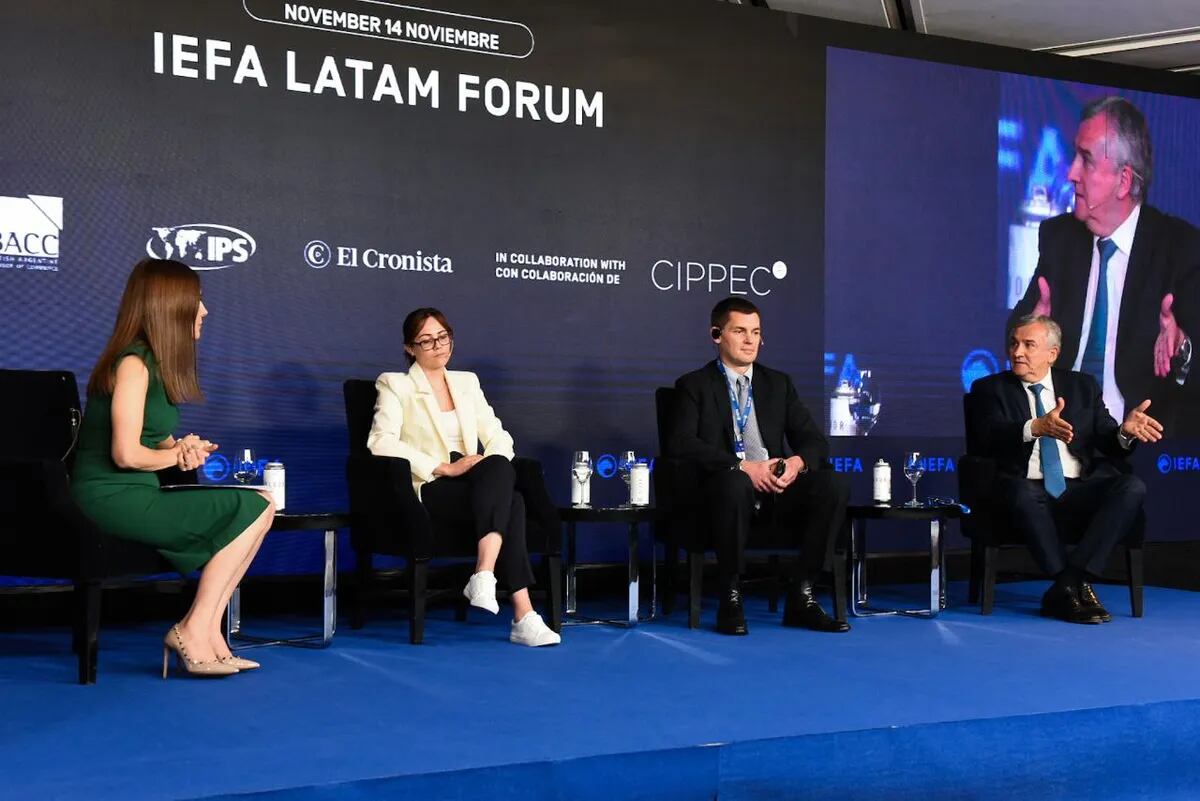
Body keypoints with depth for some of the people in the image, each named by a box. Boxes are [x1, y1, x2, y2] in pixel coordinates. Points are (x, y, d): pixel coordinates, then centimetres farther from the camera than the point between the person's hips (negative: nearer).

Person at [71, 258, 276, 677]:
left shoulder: (155, 363, 15)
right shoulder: (133, 364, -14)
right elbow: (126, 454, -22)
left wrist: (182, 447, -3)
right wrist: (179, 455, -4)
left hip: (137, 494, 9)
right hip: (113, 498, -9)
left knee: (258, 506, -2)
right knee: (254, 509, -11)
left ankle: (206, 634, -5)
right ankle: (193, 633, -7)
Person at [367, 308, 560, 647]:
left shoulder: (467, 382, 22)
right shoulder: (395, 385, 6)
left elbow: (498, 437, 15)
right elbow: (381, 441, -10)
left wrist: (493, 464, -10)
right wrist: (444, 467, -18)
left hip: (475, 486, 5)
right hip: (429, 491, -5)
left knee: (499, 467, -33)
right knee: (511, 503, -32)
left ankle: (484, 576, -42)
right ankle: (523, 616, -38)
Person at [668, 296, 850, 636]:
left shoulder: (779, 383, 21)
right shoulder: (694, 385, 8)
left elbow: (815, 440, 13)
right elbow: (681, 443, -8)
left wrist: (798, 462, -12)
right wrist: (742, 466, -20)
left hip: (777, 489, 4)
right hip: (727, 489, -4)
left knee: (834, 483, -24)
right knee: (736, 483, -39)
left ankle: (801, 597, -17)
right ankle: (731, 599, -23)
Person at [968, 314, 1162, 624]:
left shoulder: (1083, 386, 17)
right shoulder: (990, 389, 9)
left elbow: (1109, 446, 11)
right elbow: (990, 438, -11)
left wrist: (1124, 431, -14)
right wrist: (1035, 427, -30)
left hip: (1081, 490, 3)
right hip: (1029, 490, -3)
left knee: (1132, 487, -26)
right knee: (1021, 493, -37)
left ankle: (1066, 586, -28)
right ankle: (1075, 588, -26)